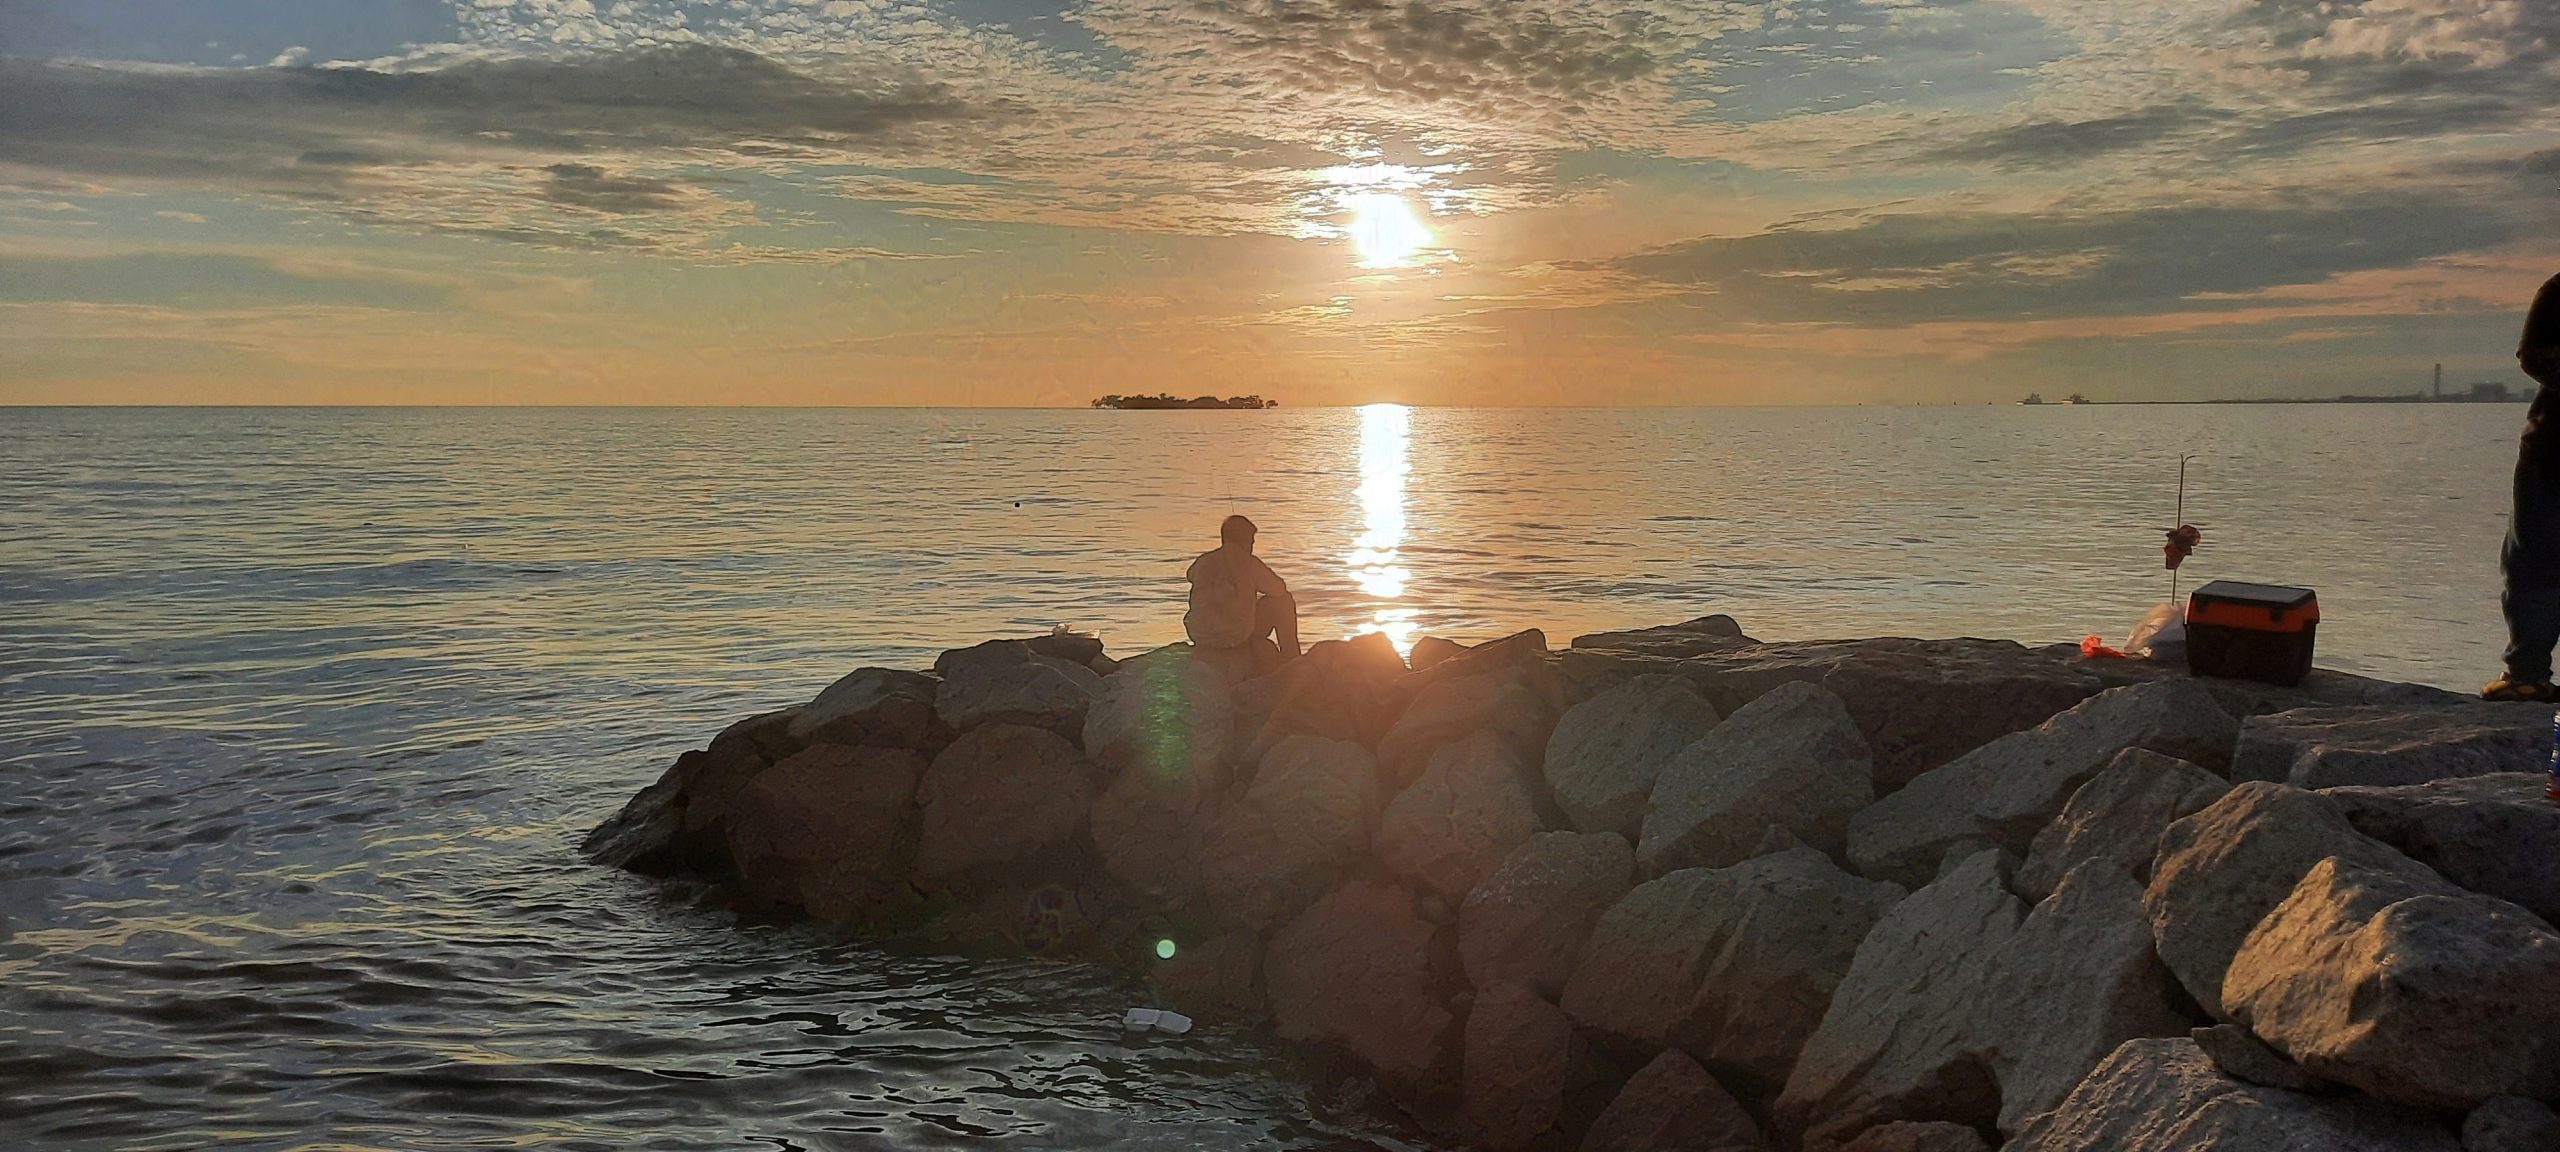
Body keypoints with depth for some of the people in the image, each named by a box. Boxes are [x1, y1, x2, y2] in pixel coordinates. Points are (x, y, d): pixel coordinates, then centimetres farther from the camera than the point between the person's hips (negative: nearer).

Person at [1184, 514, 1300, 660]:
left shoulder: (1202, 562, 6)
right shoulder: (1249, 563, -7)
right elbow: (1280, 589, 4)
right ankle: (1290, 658, 19)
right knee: (1282, 601, 13)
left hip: (1200, 638, 5)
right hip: (1239, 637, -5)